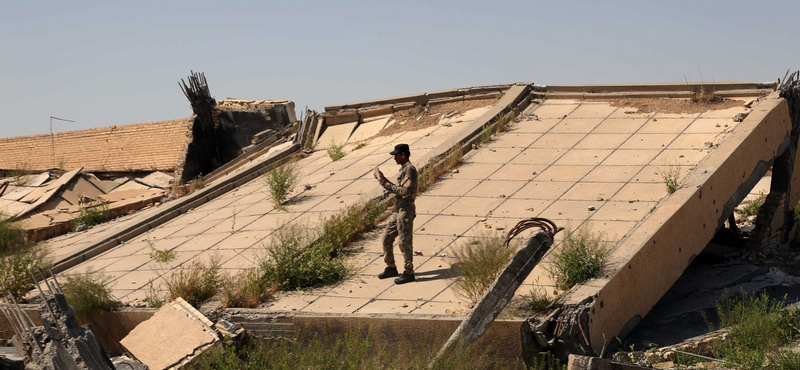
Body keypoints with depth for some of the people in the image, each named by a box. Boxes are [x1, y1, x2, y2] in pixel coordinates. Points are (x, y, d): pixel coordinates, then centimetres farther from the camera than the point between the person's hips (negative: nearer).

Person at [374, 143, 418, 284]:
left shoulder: (409, 169, -15)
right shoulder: (403, 169, 16)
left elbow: (405, 191, -24)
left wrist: (386, 185, -20)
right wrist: (384, 180, 13)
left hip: (406, 210, -10)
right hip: (398, 210, 10)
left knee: (405, 242, -4)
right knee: (387, 237, 14)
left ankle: (408, 273, 4)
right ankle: (391, 268, 24)